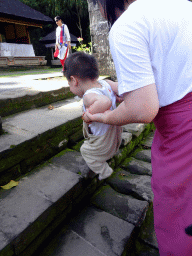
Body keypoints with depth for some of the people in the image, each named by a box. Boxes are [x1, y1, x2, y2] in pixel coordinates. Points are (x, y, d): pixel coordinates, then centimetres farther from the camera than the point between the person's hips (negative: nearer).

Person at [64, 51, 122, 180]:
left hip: (102, 144, -7)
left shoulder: (89, 96, -35)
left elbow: (105, 102, -54)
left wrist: (89, 114, -40)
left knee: (86, 151, 22)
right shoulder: (106, 83, -12)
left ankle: (104, 172, 39)